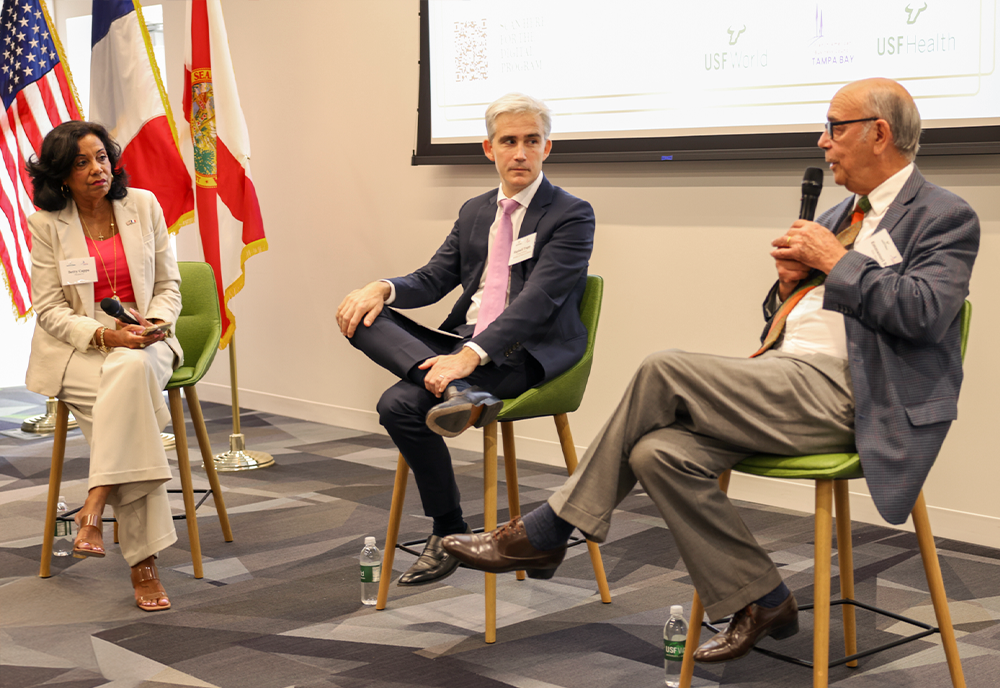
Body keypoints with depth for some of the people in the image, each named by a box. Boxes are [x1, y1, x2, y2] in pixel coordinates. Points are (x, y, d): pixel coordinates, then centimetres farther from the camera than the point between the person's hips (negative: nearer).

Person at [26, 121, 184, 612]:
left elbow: (168, 285, 9)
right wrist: (104, 335, -19)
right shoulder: (46, 224, -1)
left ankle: (94, 509, -35)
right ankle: (143, 561, -34)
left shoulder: (144, 206, 6)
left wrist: (156, 322, -12)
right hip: (74, 349, -2)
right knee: (133, 392, -33)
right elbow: (50, 310, -3)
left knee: (132, 369, -37)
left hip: (142, 342, 2)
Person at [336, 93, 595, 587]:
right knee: (364, 318, -16)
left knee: (401, 403, -27)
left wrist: (469, 355, -30)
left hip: (524, 354, -8)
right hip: (466, 343, 8)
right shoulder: (474, 212, 18)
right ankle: (458, 390, -33)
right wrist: (383, 288, -9)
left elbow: (536, 301, -18)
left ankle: (448, 533, -16)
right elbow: (433, 279, 15)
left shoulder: (571, 216, -6)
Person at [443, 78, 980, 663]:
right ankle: (761, 602, -1)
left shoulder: (945, 217, 0)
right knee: (658, 453, -15)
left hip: (834, 394, -8)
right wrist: (791, 282, 5)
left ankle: (547, 532, -9)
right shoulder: (840, 216, 25)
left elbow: (926, 311, -18)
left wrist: (835, 260, -12)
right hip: (784, 386, 8)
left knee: (663, 372, -21)